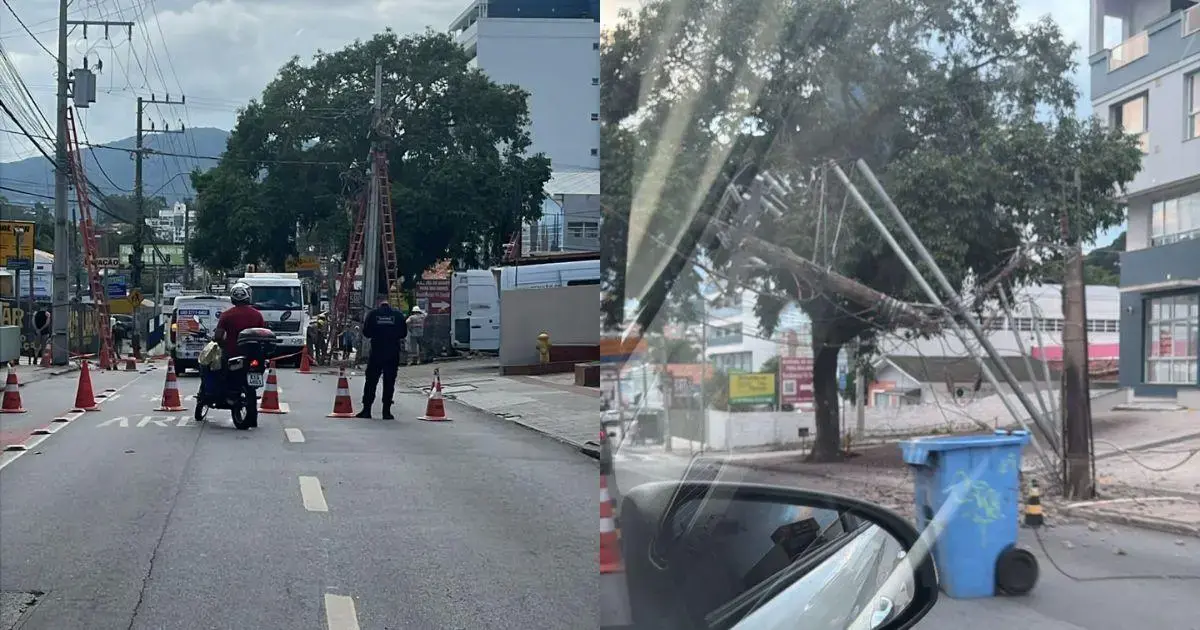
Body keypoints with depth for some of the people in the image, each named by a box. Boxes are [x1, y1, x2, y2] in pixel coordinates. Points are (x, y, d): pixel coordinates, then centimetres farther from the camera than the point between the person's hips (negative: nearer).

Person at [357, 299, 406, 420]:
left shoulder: (372, 314, 1)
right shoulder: (398, 315, 1)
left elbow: (366, 333, 2)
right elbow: (404, 334, 4)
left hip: (376, 352, 0)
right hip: (393, 354, 0)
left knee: (371, 381, 8)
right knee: (389, 382, 3)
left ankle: (366, 409, 5)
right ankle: (386, 411, 1)